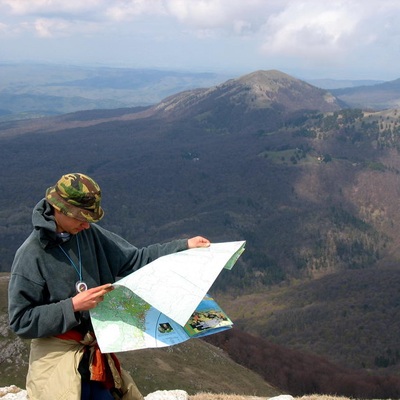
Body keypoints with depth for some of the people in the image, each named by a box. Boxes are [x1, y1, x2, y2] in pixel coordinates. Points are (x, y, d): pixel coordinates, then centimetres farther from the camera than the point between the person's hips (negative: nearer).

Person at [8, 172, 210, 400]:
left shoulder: (89, 234, -1)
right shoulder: (31, 256, -17)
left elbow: (134, 259, 4)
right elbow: (21, 321, -15)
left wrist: (185, 246, -2)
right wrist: (73, 306, -22)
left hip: (96, 353, 6)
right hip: (57, 357, -6)